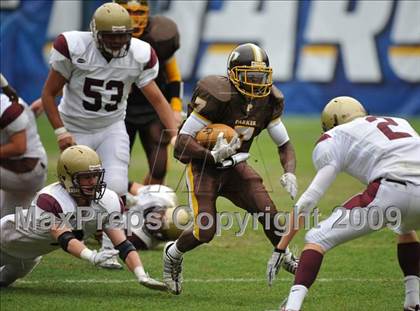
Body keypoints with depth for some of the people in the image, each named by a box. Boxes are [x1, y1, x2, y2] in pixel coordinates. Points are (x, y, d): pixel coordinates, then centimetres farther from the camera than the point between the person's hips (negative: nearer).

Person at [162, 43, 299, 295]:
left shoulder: (269, 101, -6)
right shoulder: (217, 96, -25)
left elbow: (285, 144, 5)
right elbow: (183, 141, -24)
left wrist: (289, 173, -14)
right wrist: (213, 155, -39)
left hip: (235, 168, 5)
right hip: (204, 167, -5)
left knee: (268, 212, -14)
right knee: (205, 232, -14)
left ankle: (286, 258, 14)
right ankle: (173, 254, 19)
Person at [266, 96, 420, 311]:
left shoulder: (336, 139, 16)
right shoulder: (400, 123, 33)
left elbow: (309, 199, 10)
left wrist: (280, 248, 11)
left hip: (391, 189, -6)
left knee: (318, 239, 3)